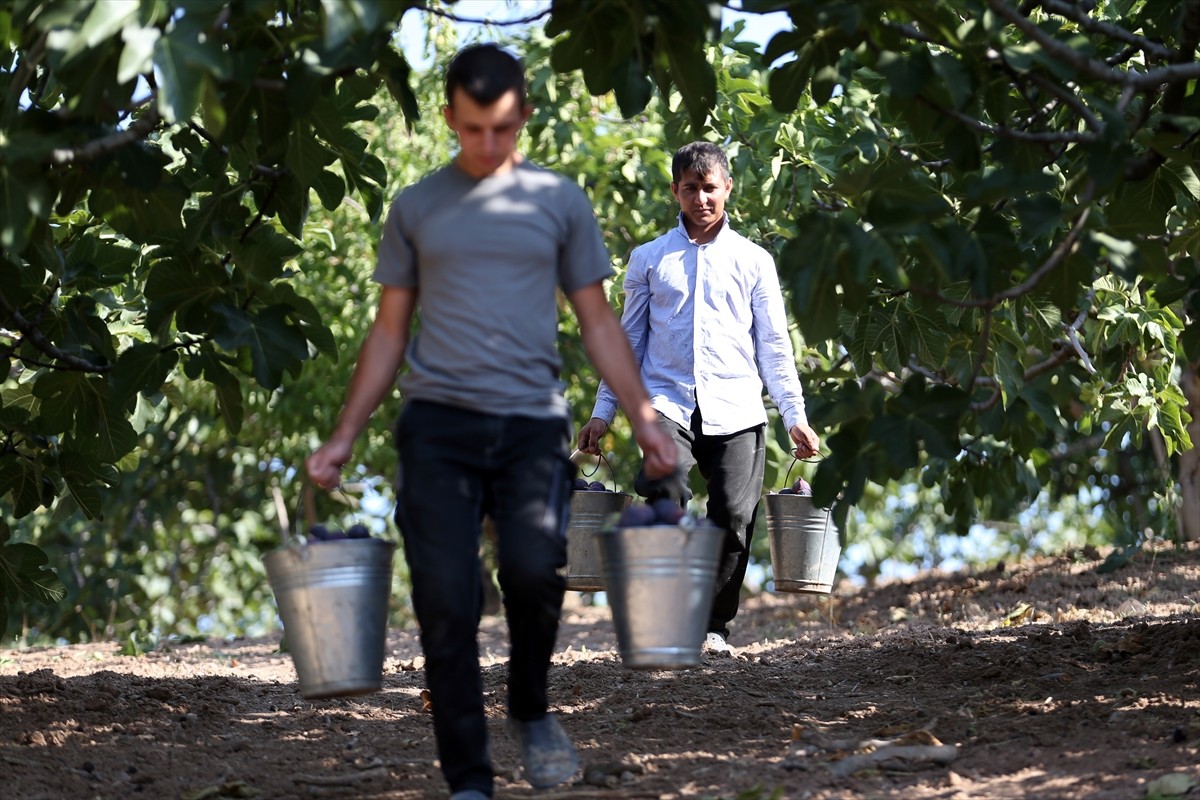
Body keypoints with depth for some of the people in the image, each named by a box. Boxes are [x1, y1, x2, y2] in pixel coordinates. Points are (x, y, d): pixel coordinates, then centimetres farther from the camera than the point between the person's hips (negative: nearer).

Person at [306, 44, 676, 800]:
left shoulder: (559, 201, 11)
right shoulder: (417, 207, 12)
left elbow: (598, 320, 12)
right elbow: (389, 329, 15)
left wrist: (645, 418, 1)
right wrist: (344, 436, 7)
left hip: (532, 424, -1)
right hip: (438, 425, 1)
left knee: (535, 568, -22)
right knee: (447, 604, -6)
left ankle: (531, 709, 7)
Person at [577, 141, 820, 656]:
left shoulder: (753, 261, 13)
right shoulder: (649, 259, 14)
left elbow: (774, 346, 12)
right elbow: (628, 339, 17)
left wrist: (795, 415, 4)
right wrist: (603, 411, 10)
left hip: (735, 410, 1)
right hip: (667, 404, -1)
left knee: (733, 516, -8)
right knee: (664, 491, -27)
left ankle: (715, 627, 6)